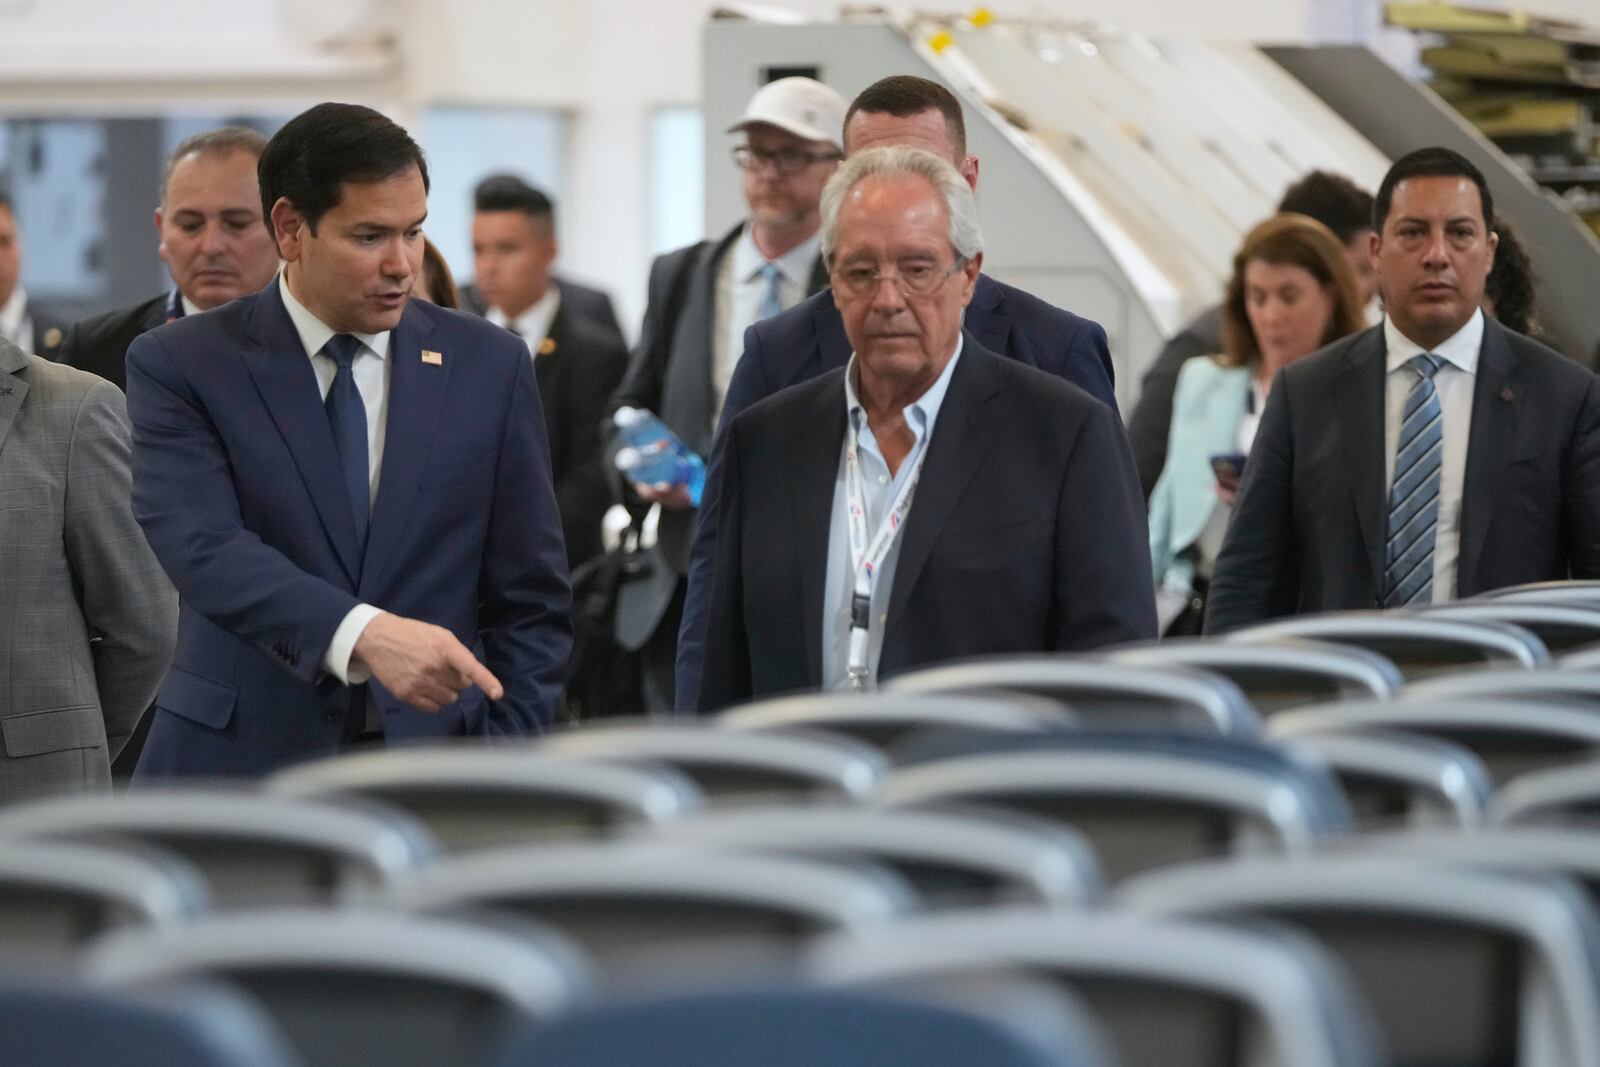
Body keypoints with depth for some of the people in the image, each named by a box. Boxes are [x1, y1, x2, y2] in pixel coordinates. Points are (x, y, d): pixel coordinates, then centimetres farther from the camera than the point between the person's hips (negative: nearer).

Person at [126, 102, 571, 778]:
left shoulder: (490, 366, 6)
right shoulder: (181, 366, -1)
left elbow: (528, 601, 9)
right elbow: (205, 550, -18)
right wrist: (365, 634, -34)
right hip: (242, 770, -2)